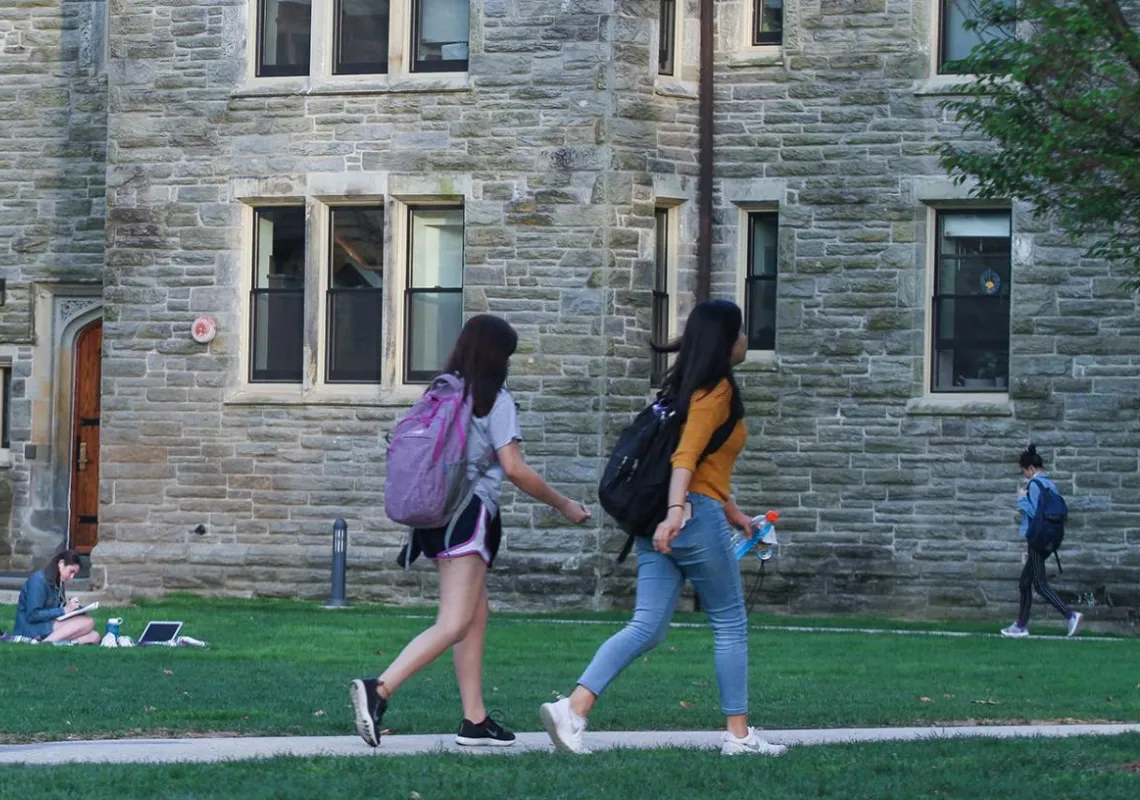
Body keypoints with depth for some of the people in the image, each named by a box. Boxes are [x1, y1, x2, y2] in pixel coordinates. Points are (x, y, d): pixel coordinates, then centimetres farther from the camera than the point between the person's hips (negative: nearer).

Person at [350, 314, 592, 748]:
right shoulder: (495, 400, -7)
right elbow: (513, 468, -11)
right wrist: (564, 506, 0)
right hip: (469, 514, -8)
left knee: (476, 614, 16)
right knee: (454, 624, -13)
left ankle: (474, 720, 15)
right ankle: (378, 690, -30)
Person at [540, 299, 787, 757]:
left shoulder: (689, 386, 20)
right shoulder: (717, 388, -7)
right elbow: (687, 455, -20)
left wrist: (732, 513, 35)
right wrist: (676, 511, -31)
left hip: (661, 517, 8)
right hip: (696, 515, -8)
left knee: (647, 627, 0)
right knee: (730, 625, 6)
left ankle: (573, 708, -16)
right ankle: (738, 734, 11)